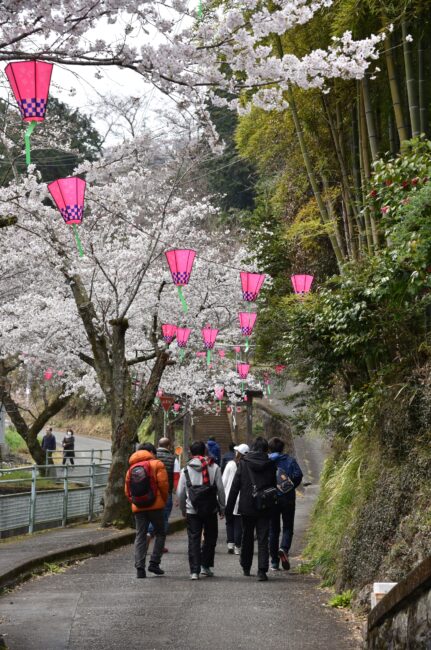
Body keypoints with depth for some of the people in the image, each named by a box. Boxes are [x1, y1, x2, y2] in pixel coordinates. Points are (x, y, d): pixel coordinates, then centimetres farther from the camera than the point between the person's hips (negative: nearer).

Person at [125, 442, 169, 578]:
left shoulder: (131, 468, 13)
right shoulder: (156, 464, -1)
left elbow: (127, 490, 10)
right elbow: (163, 485, -8)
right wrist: (164, 500, 6)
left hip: (138, 507, 4)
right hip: (155, 506, -4)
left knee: (140, 536, 6)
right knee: (160, 533, 11)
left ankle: (140, 567, -3)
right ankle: (154, 562, 1)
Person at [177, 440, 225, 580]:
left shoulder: (186, 470, 3)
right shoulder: (214, 468, 0)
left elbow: (180, 492, 3)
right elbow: (220, 489, -1)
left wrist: (183, 509, 16)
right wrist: (222, 508, 9)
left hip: (192, 510, 1)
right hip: (211, 510, 0)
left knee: (193, 539, 3)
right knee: (210, 537, 14)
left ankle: (194, 571, -3)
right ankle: (205, 566, 13)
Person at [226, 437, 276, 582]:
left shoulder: (243, 463, -3)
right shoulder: (270, 465, -2)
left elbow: (235, 486, -3)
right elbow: (274, 486, 2)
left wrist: (229, 508, 1)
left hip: (247, 507, 1)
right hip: (264, 509, 0)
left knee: (247, 537, 16)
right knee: (263, 539, 0)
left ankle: (246, 568, 27)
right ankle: (262, 571, -11)